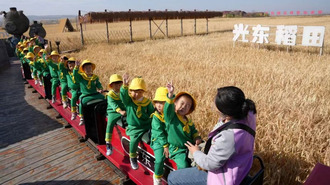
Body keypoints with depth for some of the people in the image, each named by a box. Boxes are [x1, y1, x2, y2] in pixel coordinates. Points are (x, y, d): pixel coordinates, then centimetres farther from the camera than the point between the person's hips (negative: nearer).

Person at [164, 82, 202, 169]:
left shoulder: (189, 122, 10)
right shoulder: (170, 116, -11)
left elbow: (194, 131, 23)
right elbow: (168, 107, -31)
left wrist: (197, 138, 1)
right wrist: (170, 95, -48)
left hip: (190, 148, 6)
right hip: (177, 150, -6)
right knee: (183, 166, -23)